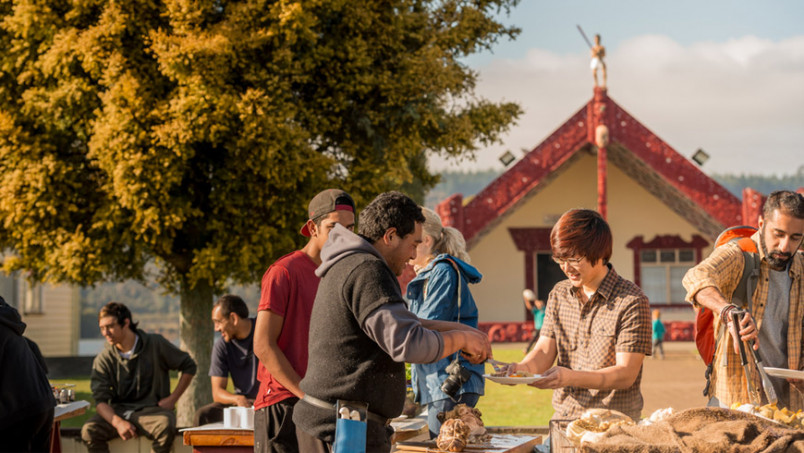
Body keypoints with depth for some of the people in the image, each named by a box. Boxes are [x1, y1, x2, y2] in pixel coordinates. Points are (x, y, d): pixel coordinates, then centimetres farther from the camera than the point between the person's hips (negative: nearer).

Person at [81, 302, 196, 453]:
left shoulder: (155, 344, -2)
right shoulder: (103, 360, 1)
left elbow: (189, 366, 8)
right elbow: (100, 400, -5)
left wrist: (172, 399, -1)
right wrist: (118, 422, -24)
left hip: (151, 409, -2)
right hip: (118, 411, 2)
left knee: (165, 426, -37)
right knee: (89, 430, -28)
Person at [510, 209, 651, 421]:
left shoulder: (631, 302, -7)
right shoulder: (559, 294, 13)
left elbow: (626, 374, -11)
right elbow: (544, 350, 9)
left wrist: (571, 378, -24)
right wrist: (523, 368, -14)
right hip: (562, 418, 5)